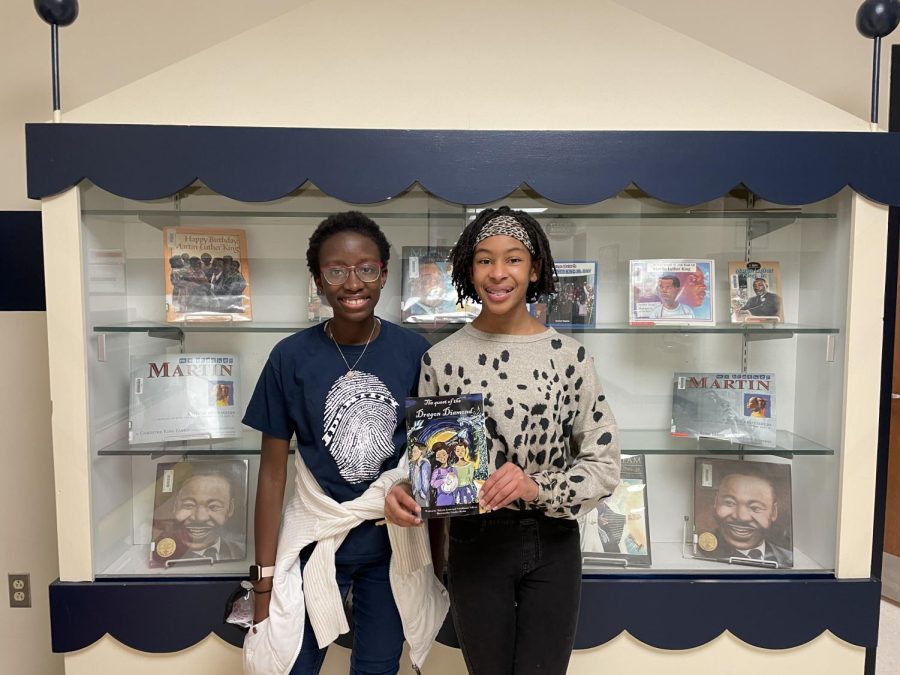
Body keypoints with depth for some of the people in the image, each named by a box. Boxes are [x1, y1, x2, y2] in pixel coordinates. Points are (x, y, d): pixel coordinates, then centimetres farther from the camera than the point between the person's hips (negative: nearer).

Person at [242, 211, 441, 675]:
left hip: (394, 541, 1)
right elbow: (272, 473, -4)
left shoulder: (414, 353, -8)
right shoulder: (291, 357, -10)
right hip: (316, 538, -1)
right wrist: (264, 579, -3)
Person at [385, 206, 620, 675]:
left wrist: (538, 486, -23)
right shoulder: (442, 358, -5)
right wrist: (401, 493, -18)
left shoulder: (568, 355, -7)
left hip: (552, 543, 0)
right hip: (475, 544, 1)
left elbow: (604, 463, -6)